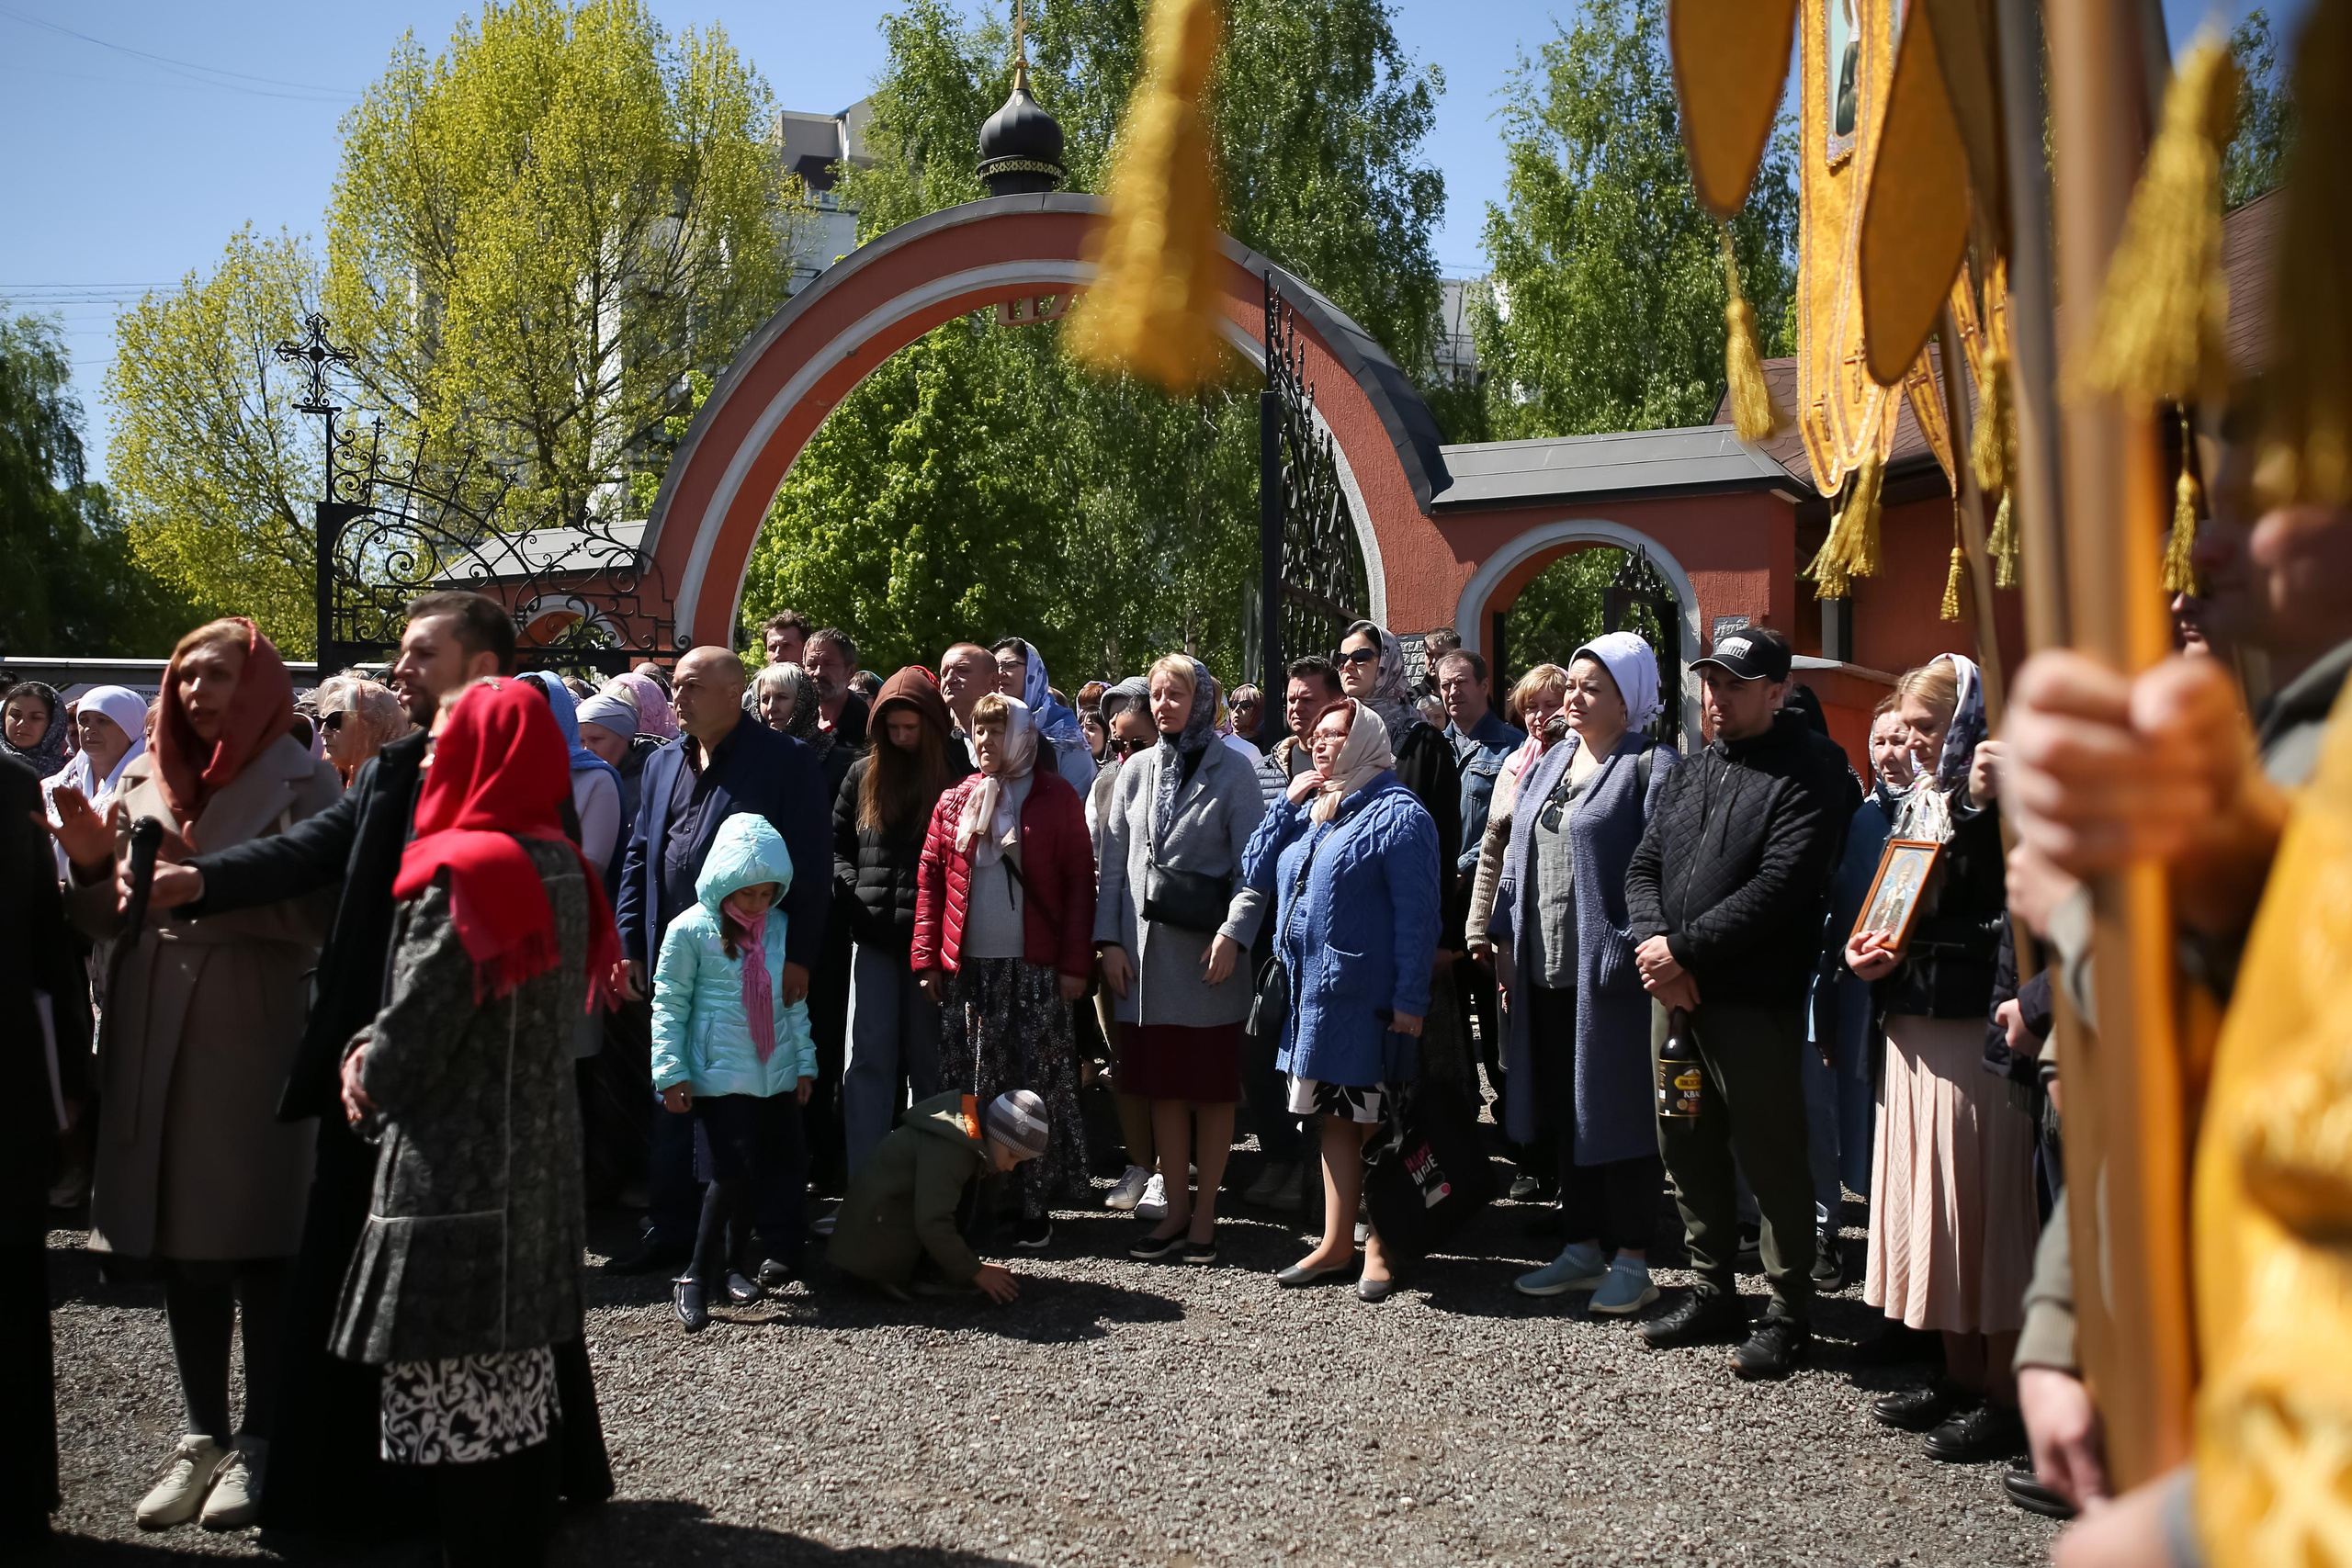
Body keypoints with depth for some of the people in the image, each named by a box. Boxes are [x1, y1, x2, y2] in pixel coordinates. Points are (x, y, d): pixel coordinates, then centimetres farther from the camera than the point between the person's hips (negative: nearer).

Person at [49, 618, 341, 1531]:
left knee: (259, 1244, 0)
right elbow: (107, 922, 14)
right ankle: (203, 1433, 22)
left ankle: (260, 1439, 12)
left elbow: (318, 913, -13)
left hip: (254, 1040, -5)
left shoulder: (300, 782, -2)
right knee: (175, 1236, 10)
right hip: (154, 1039, 5)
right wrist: (94, 865, -5)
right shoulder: (145, 781, 13)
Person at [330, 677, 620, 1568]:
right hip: (540, 1162, 8)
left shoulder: (464, 873, -17)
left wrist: (367, 1070, 7)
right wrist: (375, 1055, 7)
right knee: (520, 1379, 16)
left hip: (454, 1176, -8)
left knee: (453, 1396, 0)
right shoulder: (561, 867, 8)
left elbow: (417, 1030, -15)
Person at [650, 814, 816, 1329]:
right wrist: (671, 1072, -8)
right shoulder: (691, 929, -5)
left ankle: (732, 1265, 20)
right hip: (720, 1073, -6)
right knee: (737, 1170, -14)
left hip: (777, 1073, 6)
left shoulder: (779, 927, 9)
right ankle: (697, 1279, -1)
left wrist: (805, 1060, 15)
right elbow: (669, 1005, -4)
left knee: (788, 1165, 4)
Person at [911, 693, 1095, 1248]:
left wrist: (1075, 963, -8)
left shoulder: (1056, 798, 0)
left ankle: (1033, 1206, 8)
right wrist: (926, 959, 1)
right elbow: (931, 879, 8)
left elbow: (1078, 883, -3)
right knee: (966, 1085, 6)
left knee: (1036, 1085, 1)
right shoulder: (955, 801, 9)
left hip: (1034, 970, -3)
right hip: (966, 968, 3)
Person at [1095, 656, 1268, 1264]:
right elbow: (1113, 863, 10)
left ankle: (1205, 1214, 13)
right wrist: (1109, 939, 2)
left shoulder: (1232, 772, 0)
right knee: (1162, 1084, 8)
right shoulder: (1134, 771, 11)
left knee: (1213, 1086, 3)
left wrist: (1233, 934, -18)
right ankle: (1176, 1209, 18)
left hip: (1208, 955, -3)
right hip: (1147, 953, 4)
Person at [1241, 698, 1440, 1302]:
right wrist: (1287, 804, 3)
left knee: (1375, 1123, 3)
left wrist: (1410, 997, -18)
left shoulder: (1398, 814, -9)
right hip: (1312, 994, 8)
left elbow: (1416, 912, -14)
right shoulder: (1307, 810, 15)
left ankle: (1380, 1247, 15)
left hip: (1367, 998, -7)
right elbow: (1257, 875, 11)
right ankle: (1336, 1244, 22)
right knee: (1334, 1119, 14)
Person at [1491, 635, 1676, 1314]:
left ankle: (1631, 1260, 11)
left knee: (1618, 1110, 0)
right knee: (1564, 1111, 13)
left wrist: (1640, 951, -22)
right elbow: (1517, 856, 17)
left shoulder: (1651, 767, -8)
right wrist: (1509, 945, 12)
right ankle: (1584, 1245, 26)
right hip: (1547, 971, 7)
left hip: (1610, 974, -7)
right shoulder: (1549, 763, 15)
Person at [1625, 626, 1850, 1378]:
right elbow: (1642, 867, 12)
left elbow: (1779, 887, -17)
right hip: (1673, 990, 7)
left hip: (1755, 1002, -7)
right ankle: (1713, 1293, 29)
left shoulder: (1808, 773, -7)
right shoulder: (1688, 774, 17)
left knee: (1771, 1160, 0)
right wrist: (1654, 945, -7)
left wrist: (1684, 948, -16)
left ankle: (1788, 1315, 13)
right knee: (1687, 1149, 15)